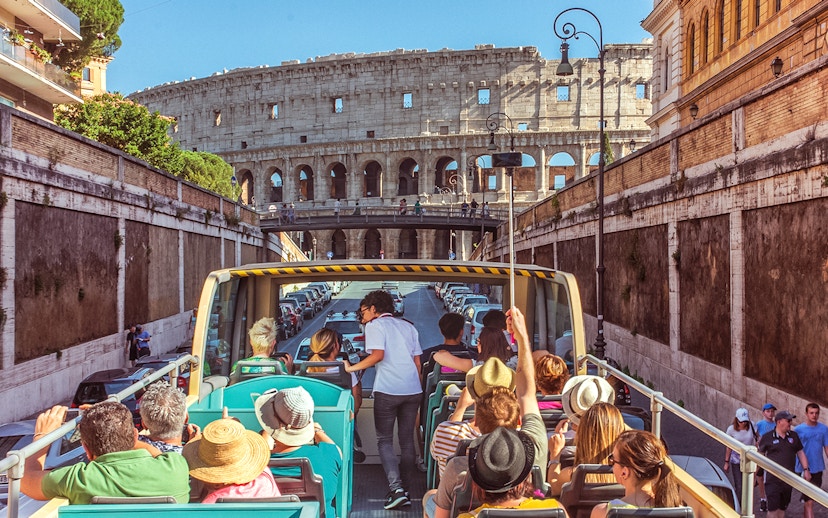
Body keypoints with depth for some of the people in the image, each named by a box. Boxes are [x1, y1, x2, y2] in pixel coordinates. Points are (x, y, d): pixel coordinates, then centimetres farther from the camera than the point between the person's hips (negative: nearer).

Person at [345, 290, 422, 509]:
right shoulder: (408, 326, 18)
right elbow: (418, 362, 16)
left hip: (387, 390, -5)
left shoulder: (375, 325, 1)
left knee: (384, 441, 3)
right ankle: (401, 484, 19)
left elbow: (378, 355, -16)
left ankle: (396, 488, -11)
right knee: (407, 440, 13)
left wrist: (351, 368, -8)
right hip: (413, 390, 5)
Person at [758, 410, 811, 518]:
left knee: (782, 507, 14)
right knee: (773, 508, -7)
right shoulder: (767, 437, -5)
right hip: (772, 479, -4)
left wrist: (806, 469, 7)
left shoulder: (793, 436, 6)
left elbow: (800, 453, 14)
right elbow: (760, 455, 2)